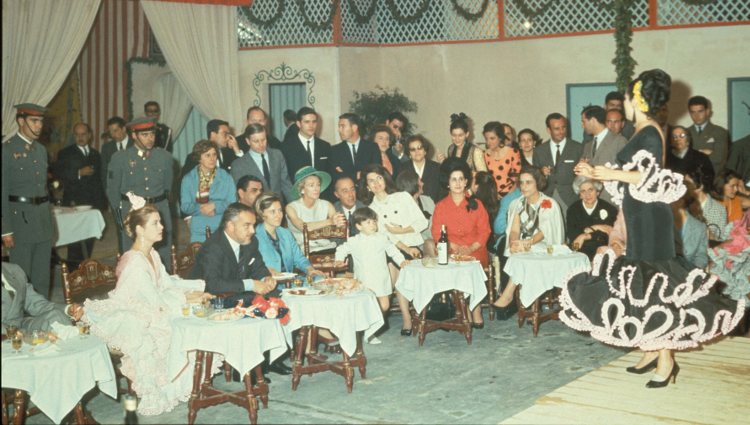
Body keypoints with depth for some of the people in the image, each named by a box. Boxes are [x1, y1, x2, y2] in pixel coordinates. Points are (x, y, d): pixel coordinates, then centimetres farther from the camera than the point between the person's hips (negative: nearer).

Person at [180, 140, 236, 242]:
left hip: (222, 230, 0)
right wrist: (201, 209, -16)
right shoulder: (188, 179, 6)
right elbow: (185, 206, 1)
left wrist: (215, 206, -15)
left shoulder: (226, 177, 6)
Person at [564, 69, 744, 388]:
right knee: (642, 286, 13)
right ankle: (652, 350, 21)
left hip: (650, 218, -10)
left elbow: (652, 178, -20)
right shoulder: (642, 133, 14)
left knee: (651, 286, -7)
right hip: (640, 218, 10)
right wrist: (595, 174, 19)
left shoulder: (650, 133, -14)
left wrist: (612, 174, -19)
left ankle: (665, 359, -1)